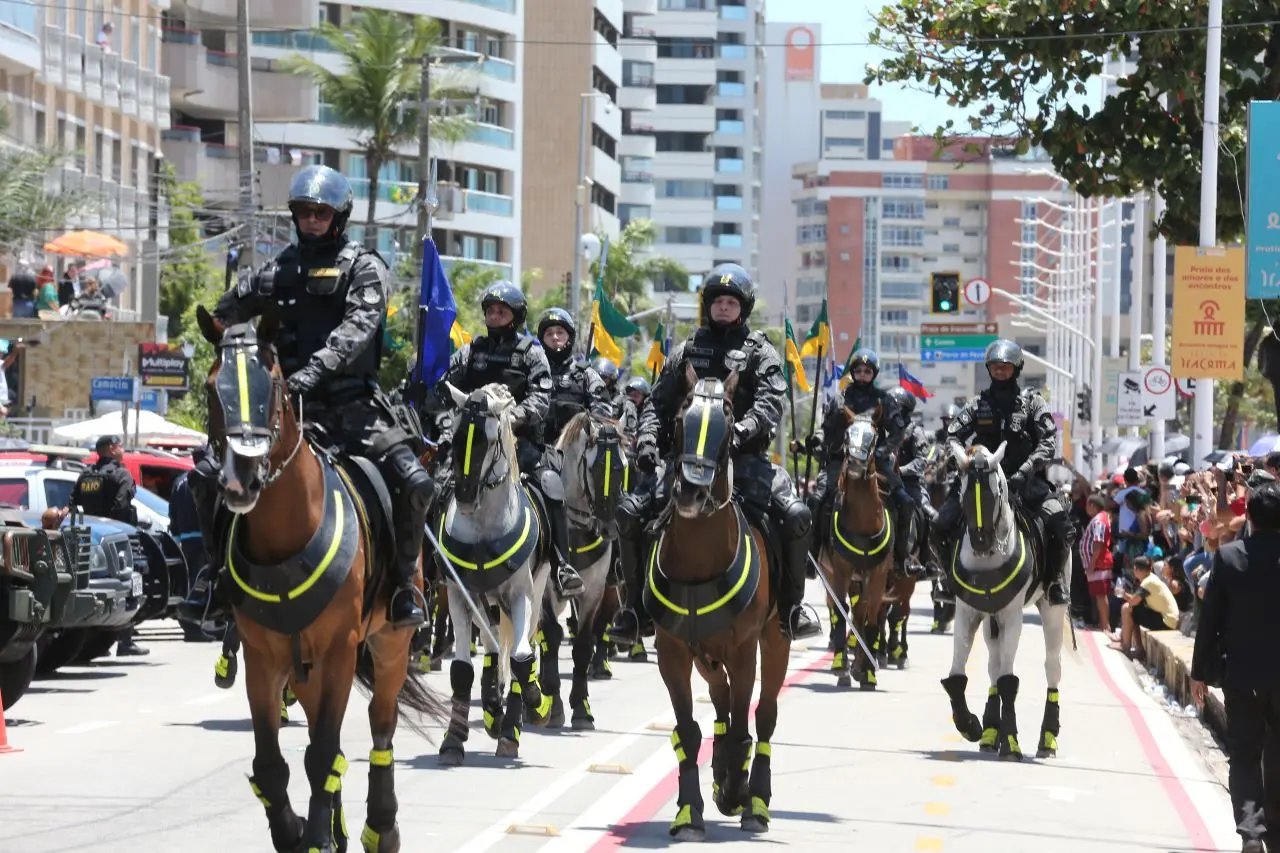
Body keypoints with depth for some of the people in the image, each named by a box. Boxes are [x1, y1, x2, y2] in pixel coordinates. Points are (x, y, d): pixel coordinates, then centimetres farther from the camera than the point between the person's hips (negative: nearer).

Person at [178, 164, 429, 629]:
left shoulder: (363, 267, 0)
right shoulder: (284, 267, 14)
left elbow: (358, 327, -17)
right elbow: (228, 312, 17)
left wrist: (317, 368, -32)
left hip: (352, 406, -4)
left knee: (413, 482, -23)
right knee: (208, 476, -6)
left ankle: (404, 582, -4)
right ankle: (223, 575, 9)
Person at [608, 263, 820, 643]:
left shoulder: (761, 353, 8)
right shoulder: (687, 351, 16)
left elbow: (770, 405, -7)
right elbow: (658, 403, 13)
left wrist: (742, 430, -27)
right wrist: (648, 439, -7)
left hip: (744, 457, -2)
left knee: (796, 515, -23)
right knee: (630, 512, -15)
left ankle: (791, 606, -6)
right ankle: (637, 605, -2)